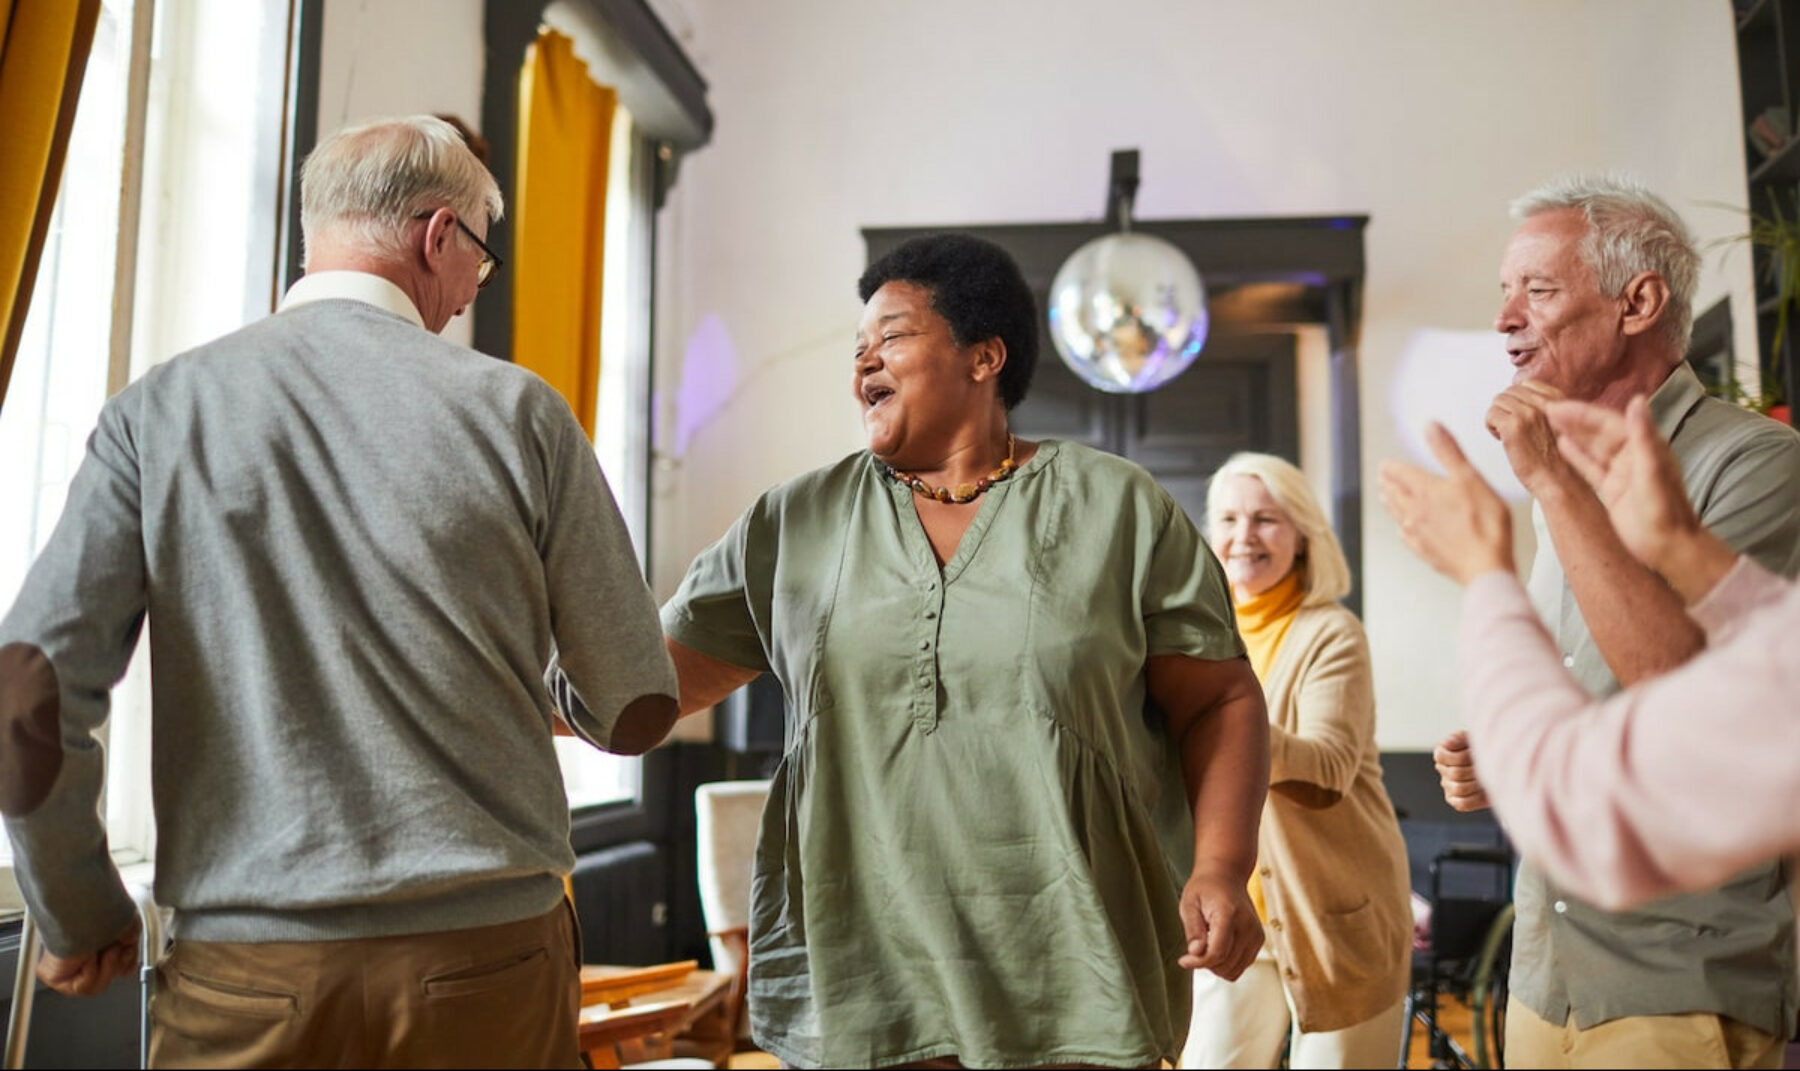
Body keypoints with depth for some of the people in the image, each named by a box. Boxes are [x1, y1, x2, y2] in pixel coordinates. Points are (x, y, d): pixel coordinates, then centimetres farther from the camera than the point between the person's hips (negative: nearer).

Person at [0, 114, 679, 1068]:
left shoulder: (159, 410, -1)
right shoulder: (516, 409, -5)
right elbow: (635, 712, -2)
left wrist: (81, 918, 9)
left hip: (245, 986, 1)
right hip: (489, 963, 0)